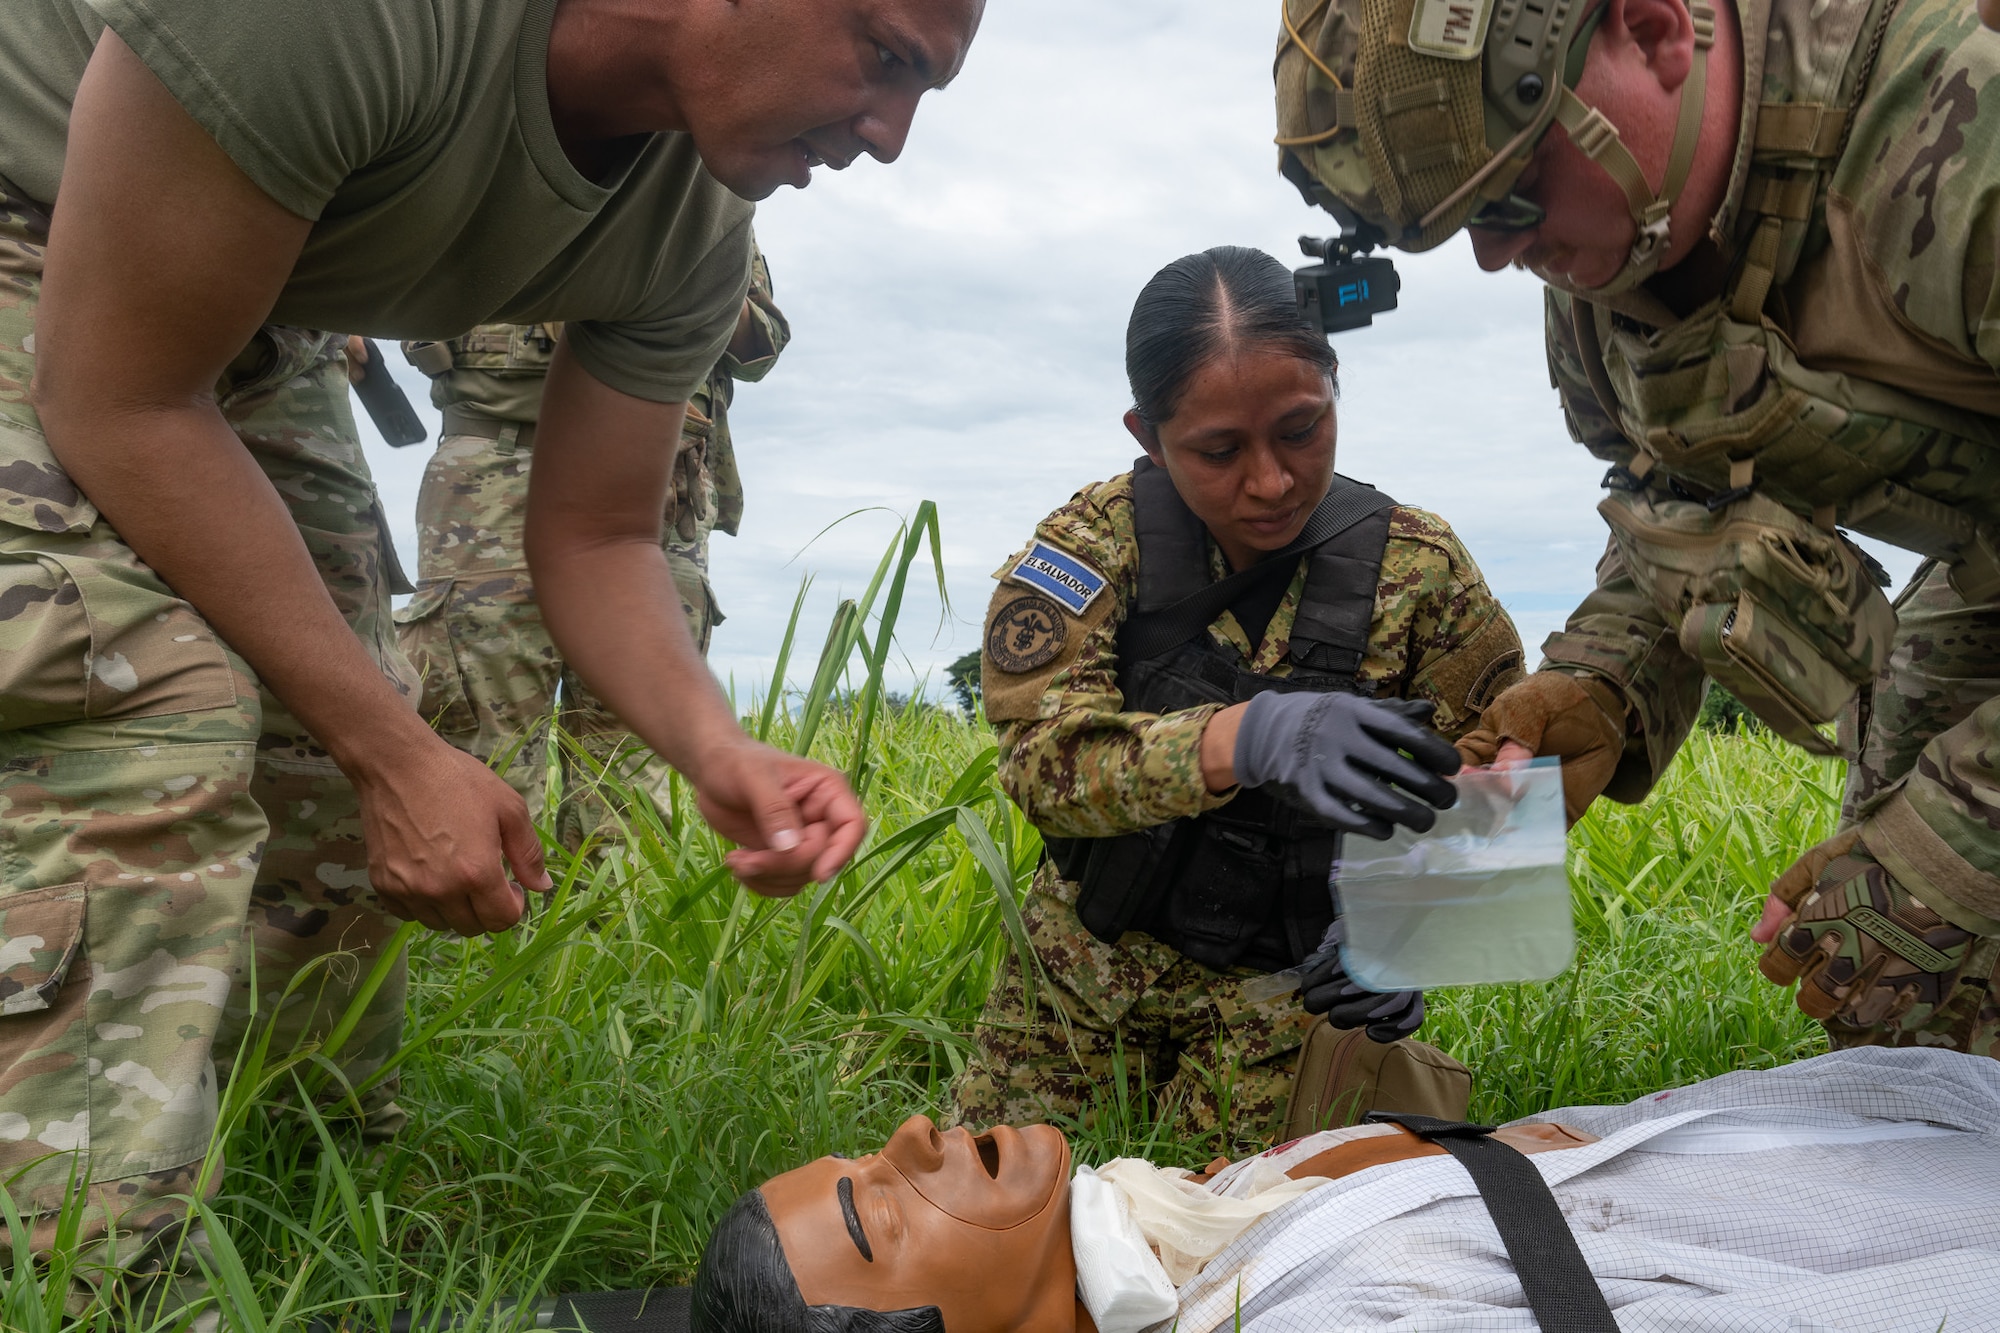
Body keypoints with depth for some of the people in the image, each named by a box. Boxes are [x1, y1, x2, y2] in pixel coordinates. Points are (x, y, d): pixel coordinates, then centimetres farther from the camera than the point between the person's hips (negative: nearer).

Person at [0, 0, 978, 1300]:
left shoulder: (695, 235, -15)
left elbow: (595, 535, -4)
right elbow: (120, 399, -32)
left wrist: (717, 750, -25)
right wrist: (399, 754, -30)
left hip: (254, 329, 7)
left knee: (334, 769, 2)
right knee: (149, 718, -27)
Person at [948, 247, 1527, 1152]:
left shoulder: (1419, 567, -13)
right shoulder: (1097, 537, -14)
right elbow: (1041, 754, -28)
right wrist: (1248, 736, -46)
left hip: (1273, 980, -1)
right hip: (1089, 946, 2)